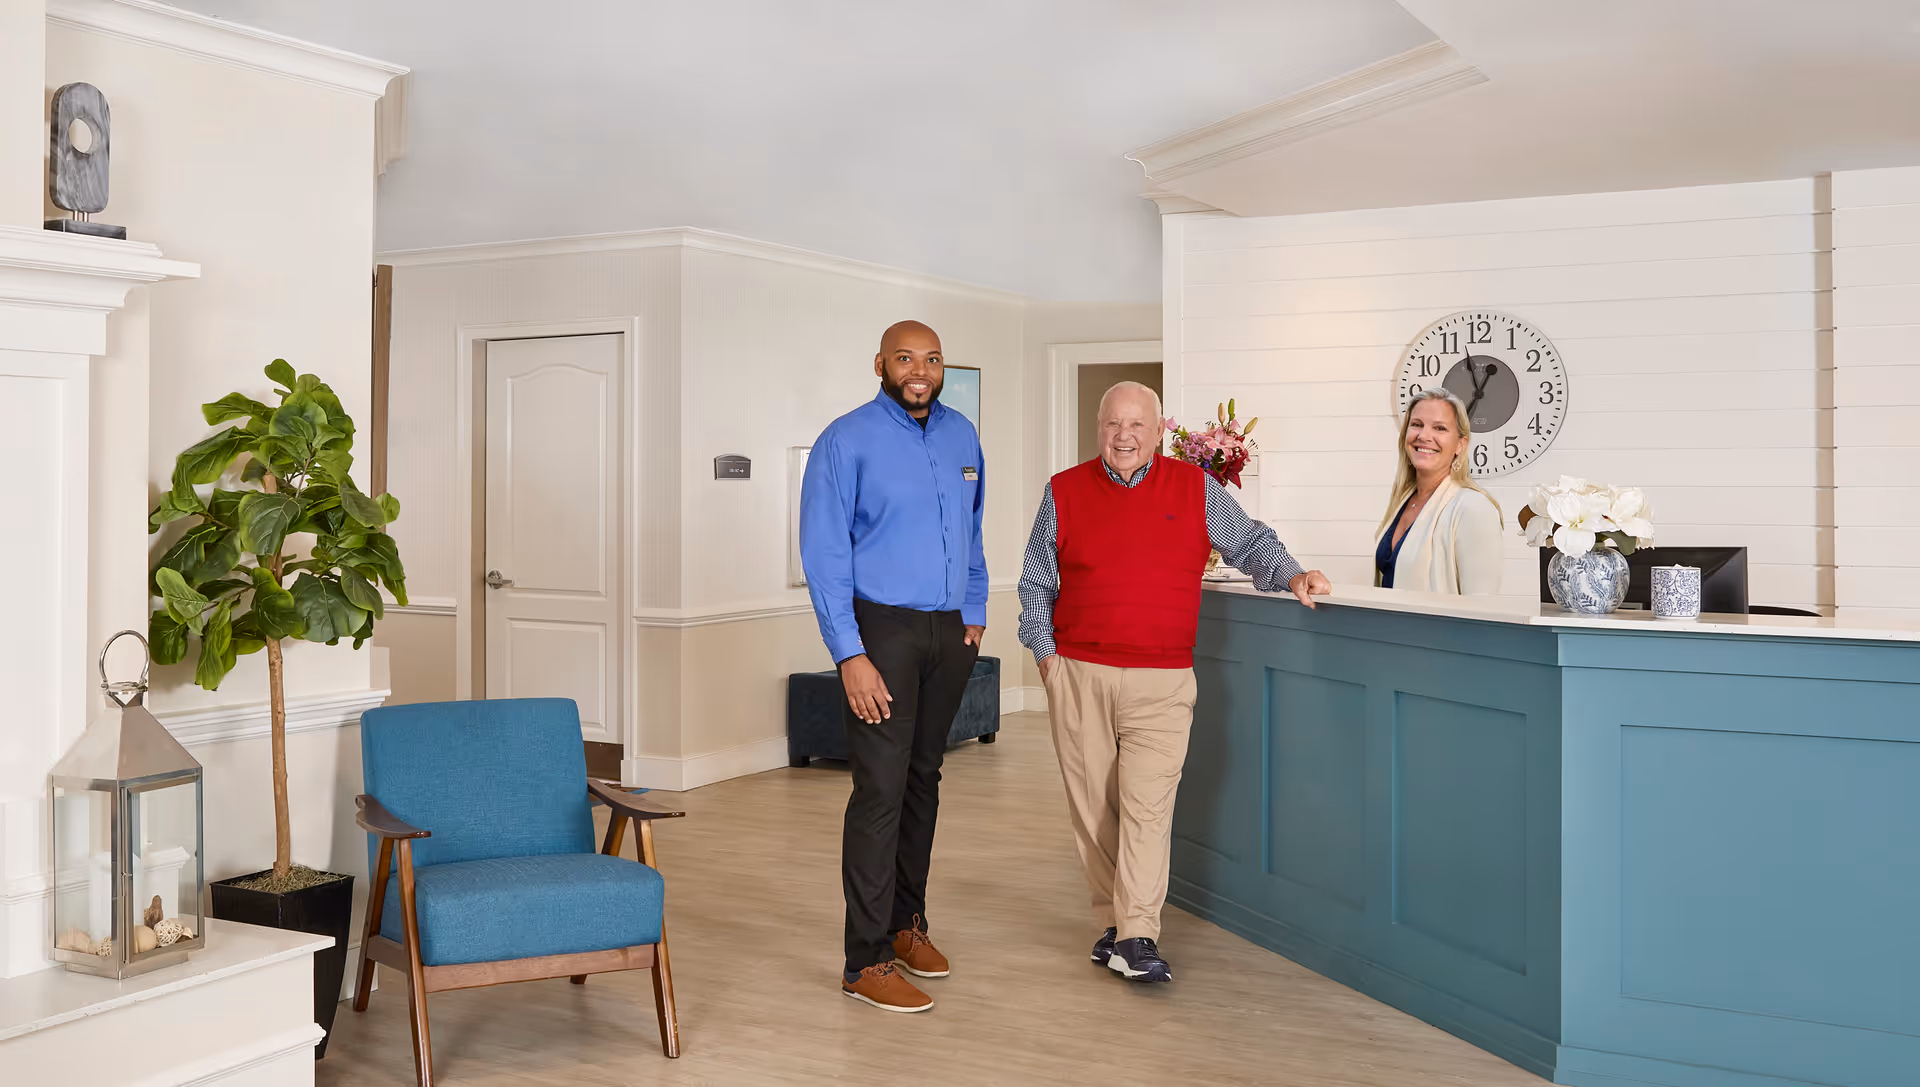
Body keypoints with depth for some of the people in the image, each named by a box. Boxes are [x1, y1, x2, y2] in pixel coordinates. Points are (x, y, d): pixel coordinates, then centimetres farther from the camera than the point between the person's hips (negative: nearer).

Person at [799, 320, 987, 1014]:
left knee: (924, 780, 14)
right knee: (881, 789, -7)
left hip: (948, 632, 6)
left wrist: (975, 614, 12)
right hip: (882, 629, -6)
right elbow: (824, 554, -11)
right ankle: (868, 962, 0)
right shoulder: (846, 442, -8)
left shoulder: (961, 436, 10)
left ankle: (906, 922, 29)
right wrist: (850, 655, -16)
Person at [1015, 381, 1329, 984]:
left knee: (1147, 804, -10)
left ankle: (1137, 939, -7)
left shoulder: (1197, 489, 7)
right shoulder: (1064, 491, 8)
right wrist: (1045, 652, 4)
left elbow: (1250, 542, 15)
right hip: (1078, 674, 2)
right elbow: (1036, 582, 13)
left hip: (1161, 679, -1)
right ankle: (1112, 921, 19)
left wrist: (1290, 575, -2)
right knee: (1093, 804, 5)